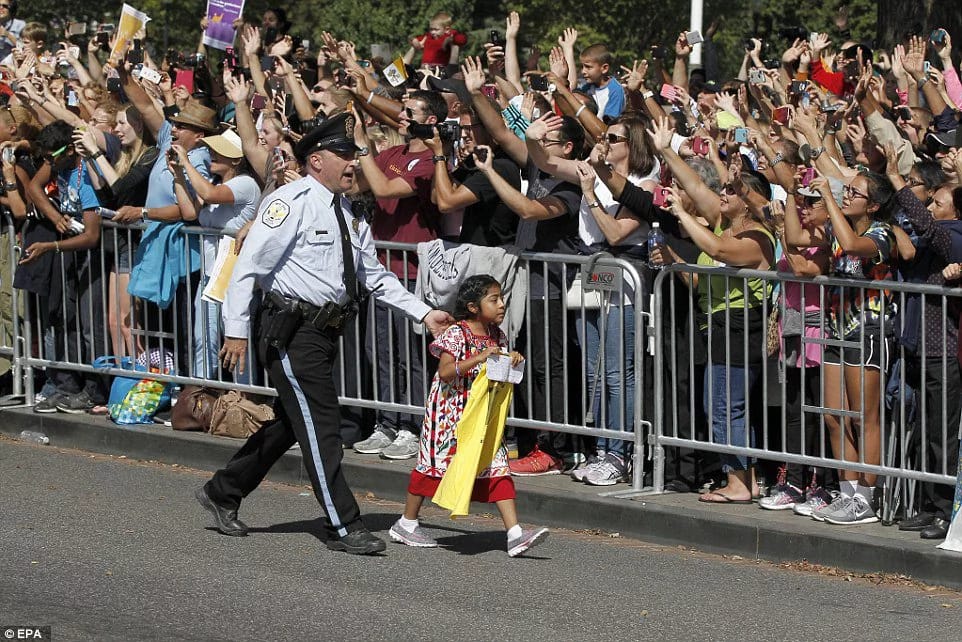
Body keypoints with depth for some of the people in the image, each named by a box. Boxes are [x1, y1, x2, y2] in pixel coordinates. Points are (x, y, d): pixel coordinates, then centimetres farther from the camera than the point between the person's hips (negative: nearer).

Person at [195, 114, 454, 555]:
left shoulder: (348, 214, 13)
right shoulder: (292, 203, -12)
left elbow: (375, 276, 19)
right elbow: (248, 267, -14)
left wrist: (424, 314, 11)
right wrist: (237, 332, -16)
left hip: (325, 332, 9)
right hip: (293, 331, -9)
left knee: (291, 422, 17)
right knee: (321, 425, -7)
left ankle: (222, 494, 31)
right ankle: (344, 528, -3)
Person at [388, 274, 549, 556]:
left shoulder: (498, 337, 7)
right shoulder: (456, 334, -14)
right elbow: (445, 372, -23)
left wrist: (512, 361, -2)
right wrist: (479, 357, -29)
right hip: (450, 413, -6)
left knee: (498, 468, -4)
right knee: (433, 463, 5)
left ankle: (515, 533, -12)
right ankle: (406, 523, 22)